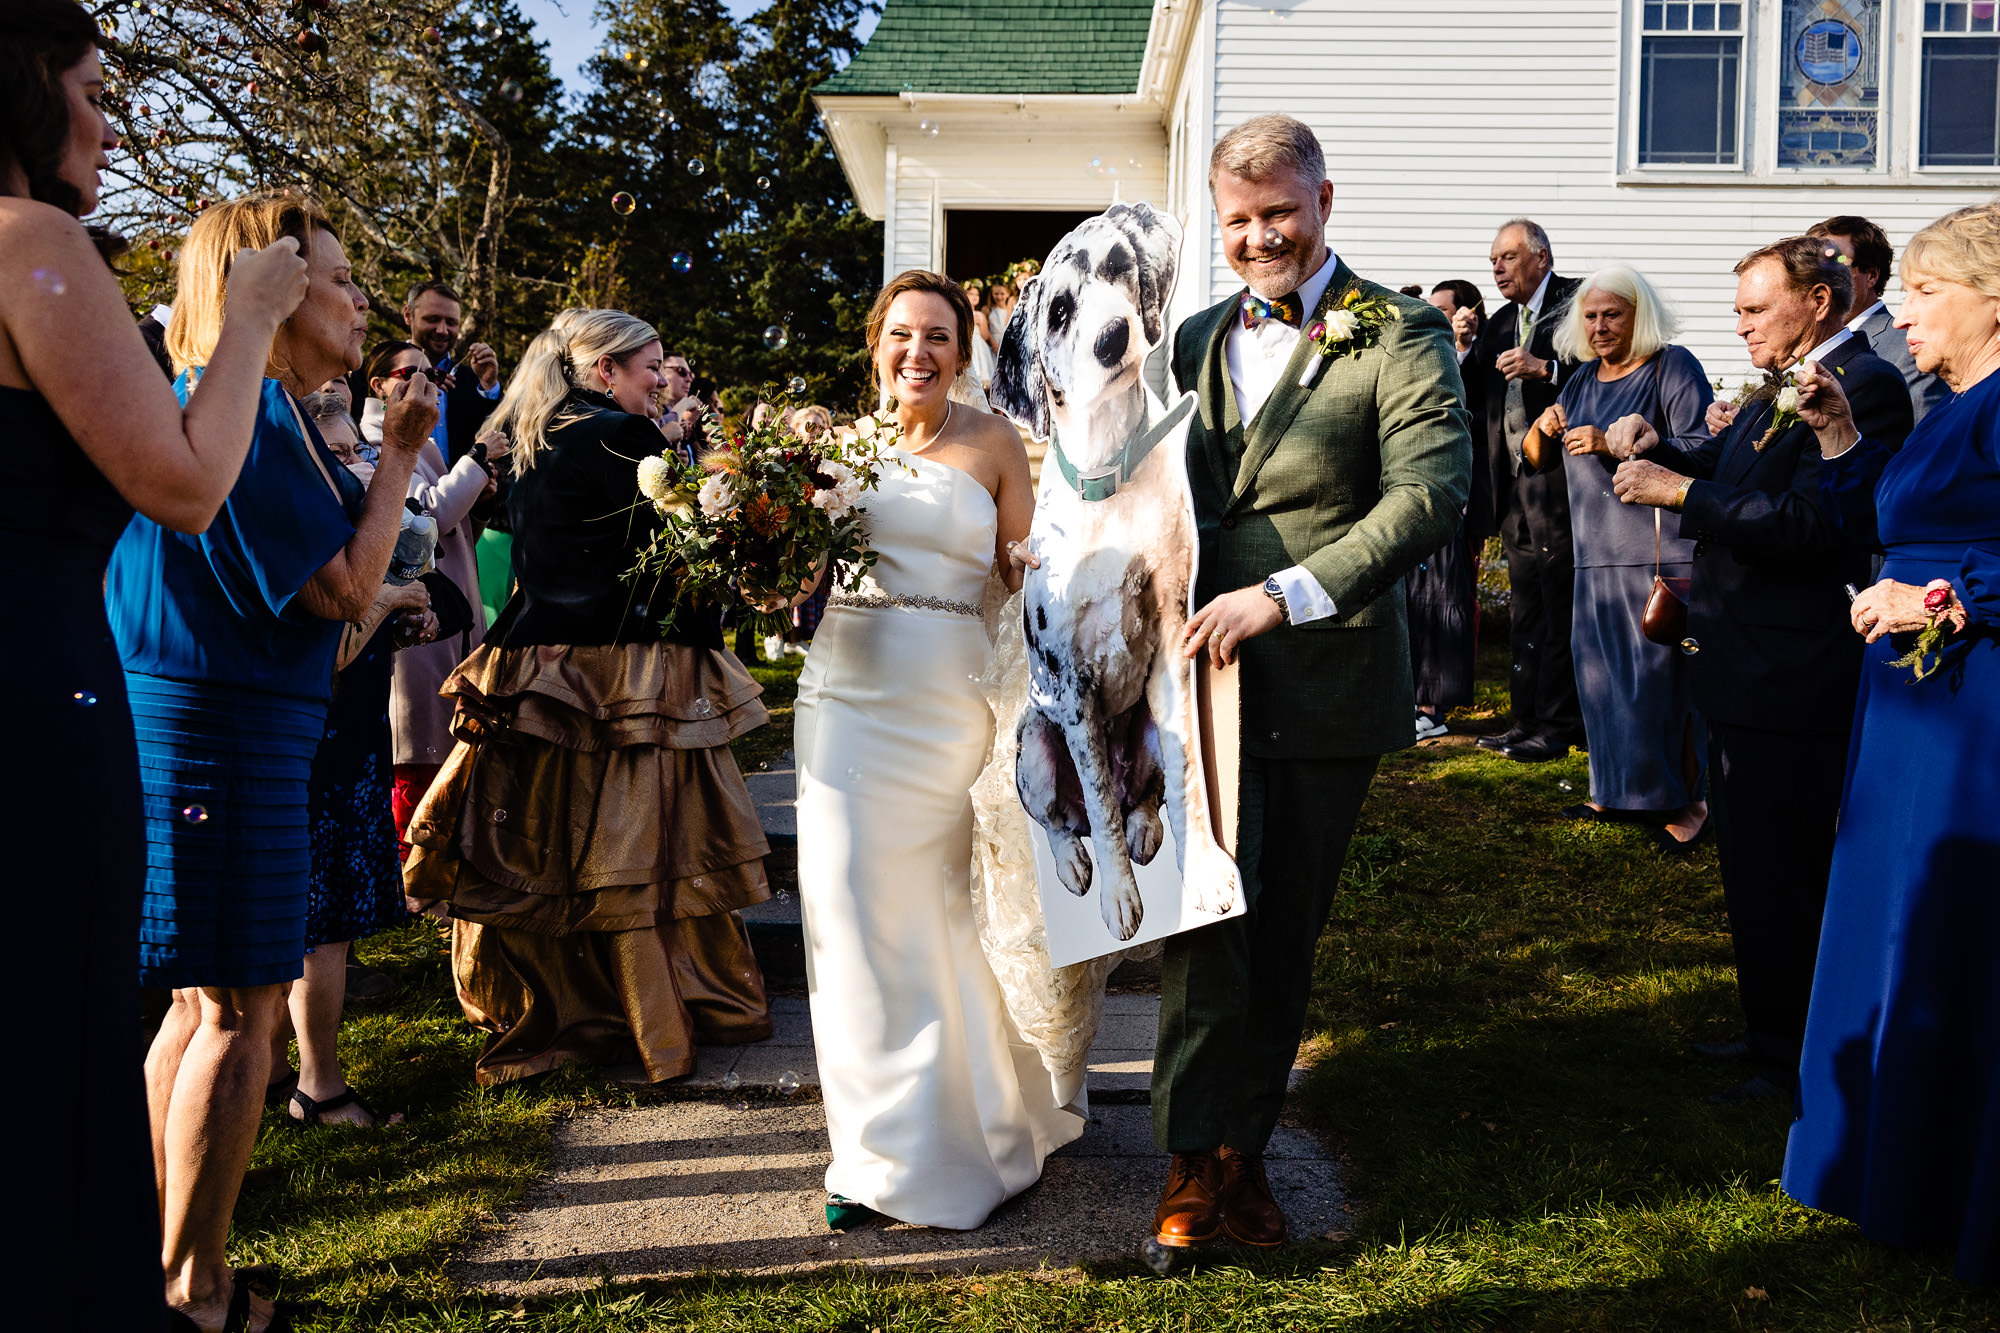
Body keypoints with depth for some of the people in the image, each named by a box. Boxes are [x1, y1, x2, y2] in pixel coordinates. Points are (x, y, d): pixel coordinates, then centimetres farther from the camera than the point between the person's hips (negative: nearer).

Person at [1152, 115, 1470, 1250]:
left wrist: (1286, 594, -23)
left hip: (1325, 685, -3)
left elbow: (1433, 492, -16)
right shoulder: (1197, 339, 15)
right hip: (1206, 676, 3)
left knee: (1284, 932, 9)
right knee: (1204, 920, -1)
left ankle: (1246, 1145, 23)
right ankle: (1196, 1156, 9)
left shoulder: (1400, 333, -3)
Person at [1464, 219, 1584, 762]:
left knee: (1560, 613, -3)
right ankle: (1528, 720, 19)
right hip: (1516, 488, 8)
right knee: (1524, 613, 12)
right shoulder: (1500, 325, 19)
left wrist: (1547, 370, -23)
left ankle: (1558, 727, 3)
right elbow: (1475, 402, 17)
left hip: (1558, 483, -8)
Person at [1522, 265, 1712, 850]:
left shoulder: (1674, 367, -4)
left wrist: (1614, 445, -20)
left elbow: (1698, 452, -15)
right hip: (1597, 550, 7)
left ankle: (1684, 799, 3)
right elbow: (1537, 460, 19)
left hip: (1662, 550, -7)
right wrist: (1542, 429, -3)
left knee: (1661, 672, -7)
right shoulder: (1584, 377, 17)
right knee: (1601, 670, 8)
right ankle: (1620, 789, 19)